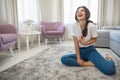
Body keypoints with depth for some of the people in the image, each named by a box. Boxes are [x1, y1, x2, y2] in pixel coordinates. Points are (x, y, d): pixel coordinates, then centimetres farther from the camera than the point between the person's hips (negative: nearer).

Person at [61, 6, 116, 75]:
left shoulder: (92, 25, -15)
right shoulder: (74, 26, -11)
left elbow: (94, 39, 1)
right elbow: (76, 43, -11)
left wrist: (85, 43, -18)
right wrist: (78, 58, -15)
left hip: (90, 50, -3)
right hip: (80, 51, 4)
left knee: (110, 69, -26)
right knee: (63, 59, -23)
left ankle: (109, 59, 12)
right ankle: (90, 63, -15)